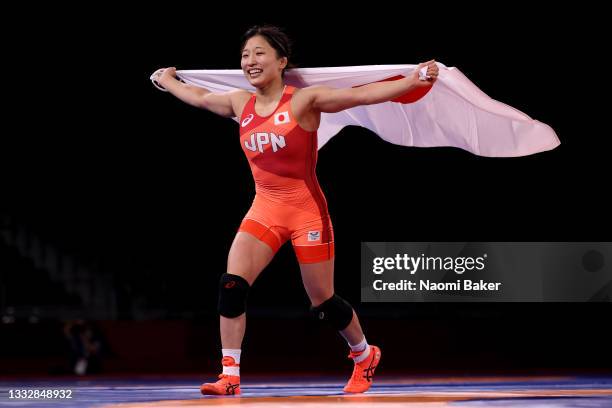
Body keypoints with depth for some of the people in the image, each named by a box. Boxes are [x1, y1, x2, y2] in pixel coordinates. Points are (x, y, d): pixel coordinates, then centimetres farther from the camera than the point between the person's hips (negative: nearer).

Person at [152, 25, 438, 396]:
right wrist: (169, 82, 39)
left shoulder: (304, 100, -11)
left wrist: (413, 82, -29)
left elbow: (362, 94, -19)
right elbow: (199, 97, 26)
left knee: (323, 302, 5)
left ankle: (365, 355, 33)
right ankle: (230, 376, -10)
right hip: (264, 209, 5)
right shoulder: (241, 104, 5)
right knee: (232, 284, -15)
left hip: (306, 209, -4)